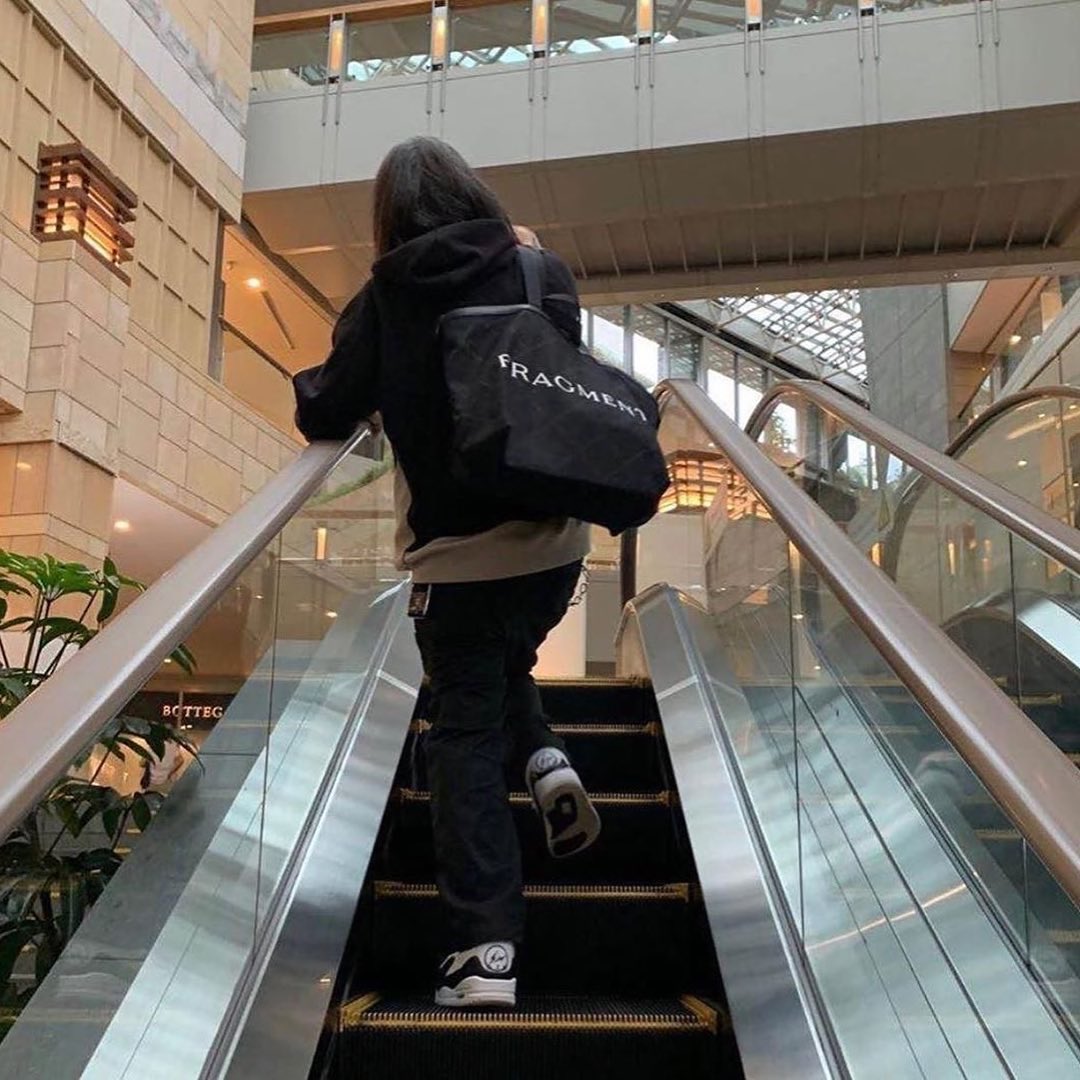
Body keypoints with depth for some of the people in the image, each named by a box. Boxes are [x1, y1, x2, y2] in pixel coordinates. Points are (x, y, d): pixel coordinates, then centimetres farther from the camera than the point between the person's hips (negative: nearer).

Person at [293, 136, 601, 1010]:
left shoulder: (383, 300, -3)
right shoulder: (543, 274, -1)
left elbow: (325, 418, 0)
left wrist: (310, 385, 22)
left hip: (454, 553, -2)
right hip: (551, 542, 2)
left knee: (466, 733, 6)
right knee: (506, 666, 30)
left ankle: (487, 948, 0)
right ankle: (547, 761, 2)